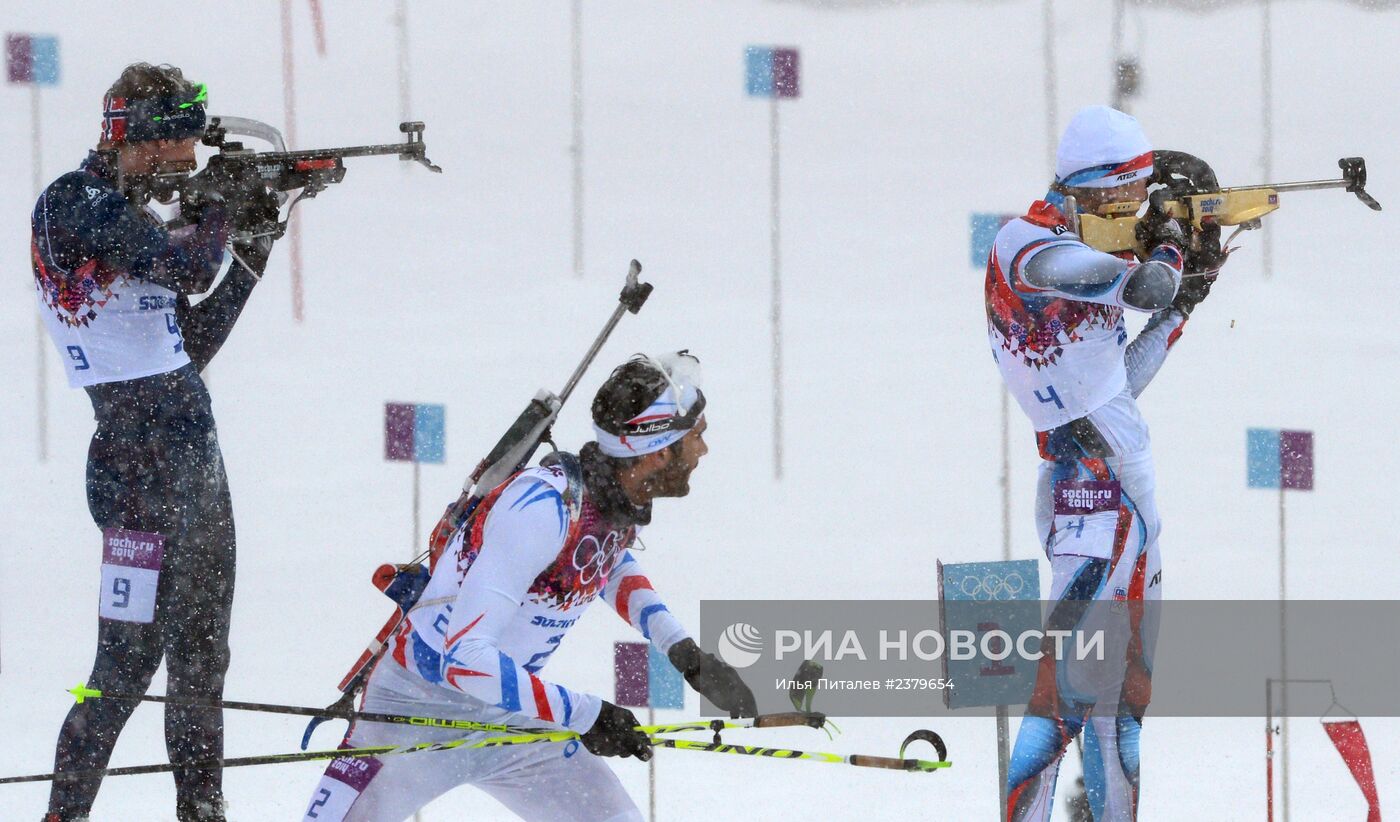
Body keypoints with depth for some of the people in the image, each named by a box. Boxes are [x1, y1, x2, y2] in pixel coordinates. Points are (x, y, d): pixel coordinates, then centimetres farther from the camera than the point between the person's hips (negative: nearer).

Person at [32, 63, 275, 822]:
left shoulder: (125, 213, 16)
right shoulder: (74, 203, -11)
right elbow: (188, 266, -22)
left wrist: (249, 262, 9)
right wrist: (219, 204, -2)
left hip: (196, 460, 9)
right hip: (140, 466, -9)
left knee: (201, 652, 13)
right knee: (129, 658, -8)